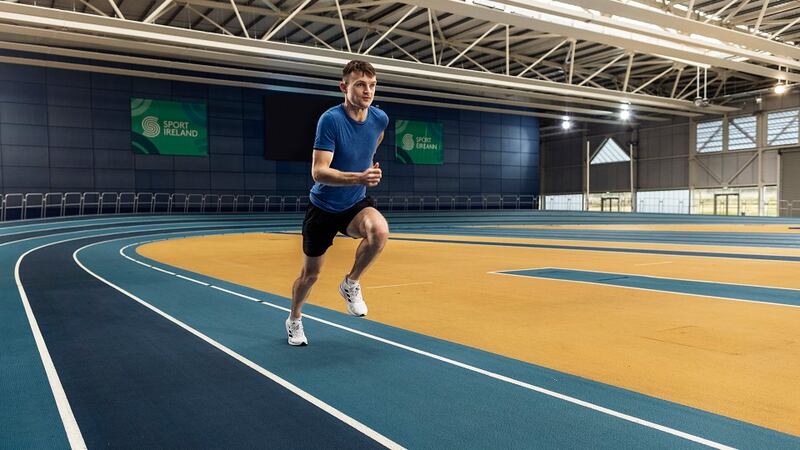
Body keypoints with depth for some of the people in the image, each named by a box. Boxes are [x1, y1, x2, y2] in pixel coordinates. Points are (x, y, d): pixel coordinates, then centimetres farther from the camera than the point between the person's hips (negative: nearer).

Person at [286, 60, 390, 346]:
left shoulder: (380, 118, -7)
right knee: (310, 273, 10)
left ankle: (351, 284, -6)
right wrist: (358, 178, -45)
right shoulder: (331, 119, -23)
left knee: (379, 230, -32)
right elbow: (318, 172, -31)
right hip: (323, 206, -3)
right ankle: (294, 319, 40)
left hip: (356, 203, 3)